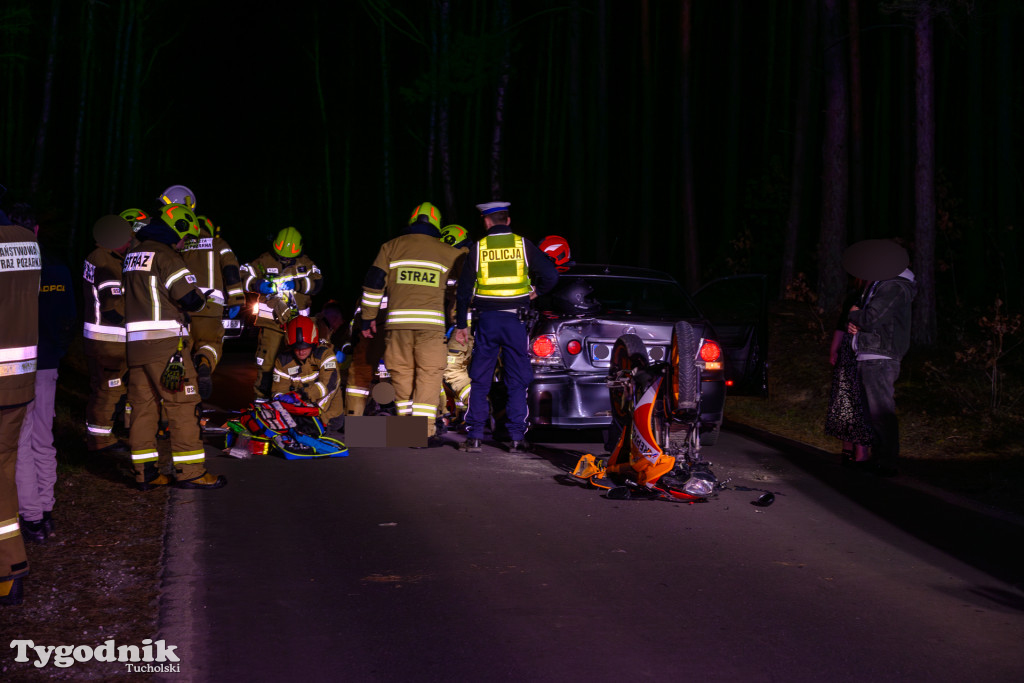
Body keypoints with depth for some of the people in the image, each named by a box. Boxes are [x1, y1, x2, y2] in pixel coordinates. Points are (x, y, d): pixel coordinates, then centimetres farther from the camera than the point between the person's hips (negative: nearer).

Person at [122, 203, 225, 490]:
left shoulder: (133, 254, 16)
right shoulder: (165, 255, -11)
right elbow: (190, 298, -16)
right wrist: (199, 295, 6)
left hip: (135, 344, 8)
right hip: (165, 344, -8)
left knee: (143, 406, 9)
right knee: (183, 405, -3)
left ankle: (145, 473, 11)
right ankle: (189, 471, -2)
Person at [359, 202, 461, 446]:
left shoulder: (391, 247, 12)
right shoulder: (446, 253, 11)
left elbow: (374, 282, 8)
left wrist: (368, 316, 15)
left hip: (398, 320, 2)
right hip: (431, 321, -2)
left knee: (402, 374, 10)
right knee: (429, 375, 0)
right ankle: (425, 431, -6)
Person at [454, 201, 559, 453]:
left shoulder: (478, 248, 4)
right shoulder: (523, 245, 2)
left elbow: (464, 289, 5)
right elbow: (550, 275, -4)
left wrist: (461, 324, 11)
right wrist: (535, 290, 16)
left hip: (486, 320, 1)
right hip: (515, 319, -1)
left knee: (480, 380, 7)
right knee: (517, 382, 5)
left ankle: (474, 437, 4)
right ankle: (516, 438, 2)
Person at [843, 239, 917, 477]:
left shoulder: (895, 287, -13)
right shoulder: (878, 285, 20)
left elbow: (872, 318, -21)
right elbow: (870, 319, 25)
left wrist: (855, 314, -1)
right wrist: (854, 324, 4)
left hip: (880, 360, -11)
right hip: (869, 358, 11)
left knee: (881, 412, -11)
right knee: (875, 412, 12)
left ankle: (886, 463, -10)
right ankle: (878, 460, 17)